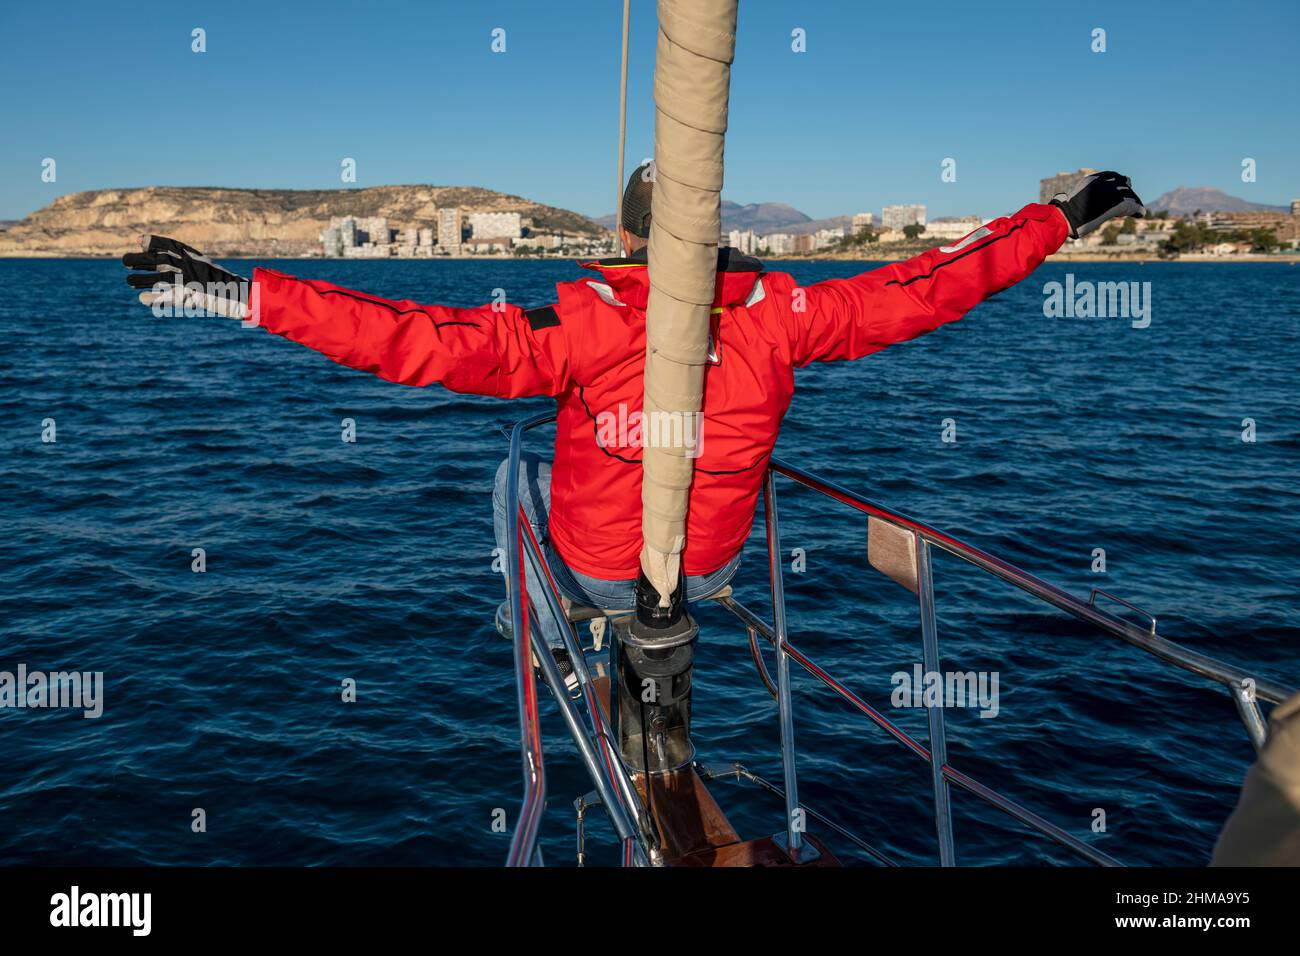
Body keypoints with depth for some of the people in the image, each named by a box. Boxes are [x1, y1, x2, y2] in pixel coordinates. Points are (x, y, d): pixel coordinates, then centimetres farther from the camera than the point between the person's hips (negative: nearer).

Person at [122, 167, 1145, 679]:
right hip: (713, 567, 2)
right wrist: (1064, 218, -2)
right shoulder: (776, 315, -21)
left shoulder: (575, 327, -27)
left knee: (521, 470, 30)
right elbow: (926, 287, -14)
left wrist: (236, 292, -28)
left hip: (595, 568, -2)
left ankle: (552, 643, 46)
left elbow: (414, 340, -33)